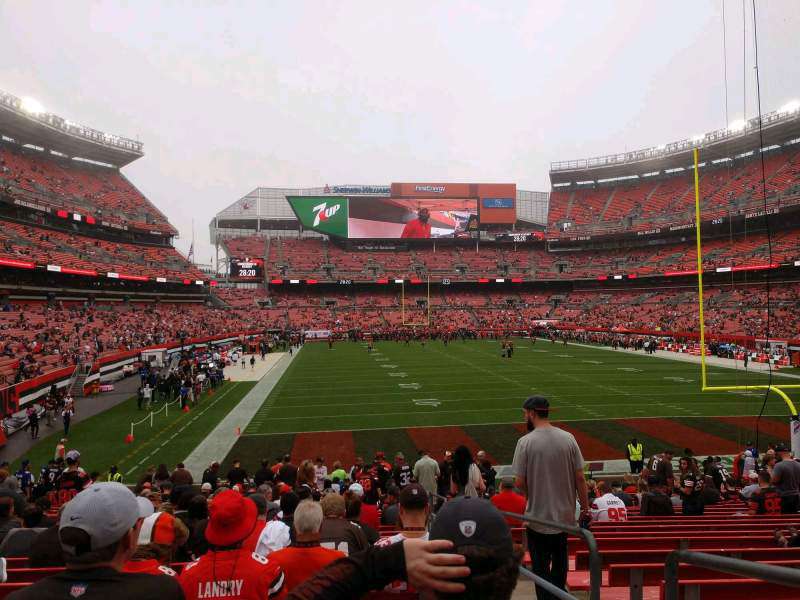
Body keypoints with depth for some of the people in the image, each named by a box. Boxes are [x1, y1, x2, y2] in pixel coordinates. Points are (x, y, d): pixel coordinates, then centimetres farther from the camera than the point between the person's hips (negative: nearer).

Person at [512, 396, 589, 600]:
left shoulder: (526, 441, -16)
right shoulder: (568, 438, -5)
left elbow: (519, 483, -14)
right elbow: (580, 478, -4)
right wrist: (585, 508, 7)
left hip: (538, 516, -4)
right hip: (564, 514, 4)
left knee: (541, 566, 9)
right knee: (560, 560, 25)